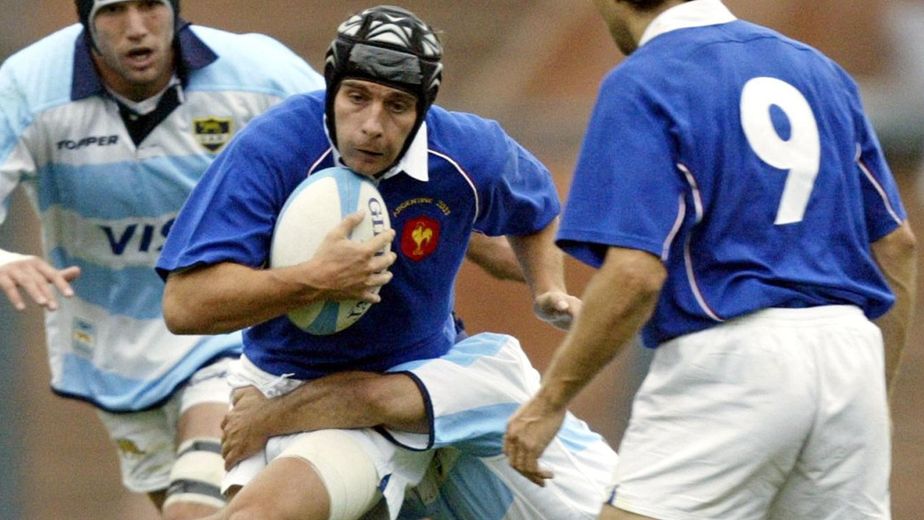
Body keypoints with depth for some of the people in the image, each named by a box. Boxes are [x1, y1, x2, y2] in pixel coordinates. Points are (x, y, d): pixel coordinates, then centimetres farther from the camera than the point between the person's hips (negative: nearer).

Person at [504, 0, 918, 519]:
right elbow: (897, 246, 17)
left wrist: (550, 399, -6)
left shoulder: (641, 83, -4)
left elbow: (635, 276, -15)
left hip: (727, 360, -7)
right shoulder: (819, 68, 16)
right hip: (849, 352, 7)